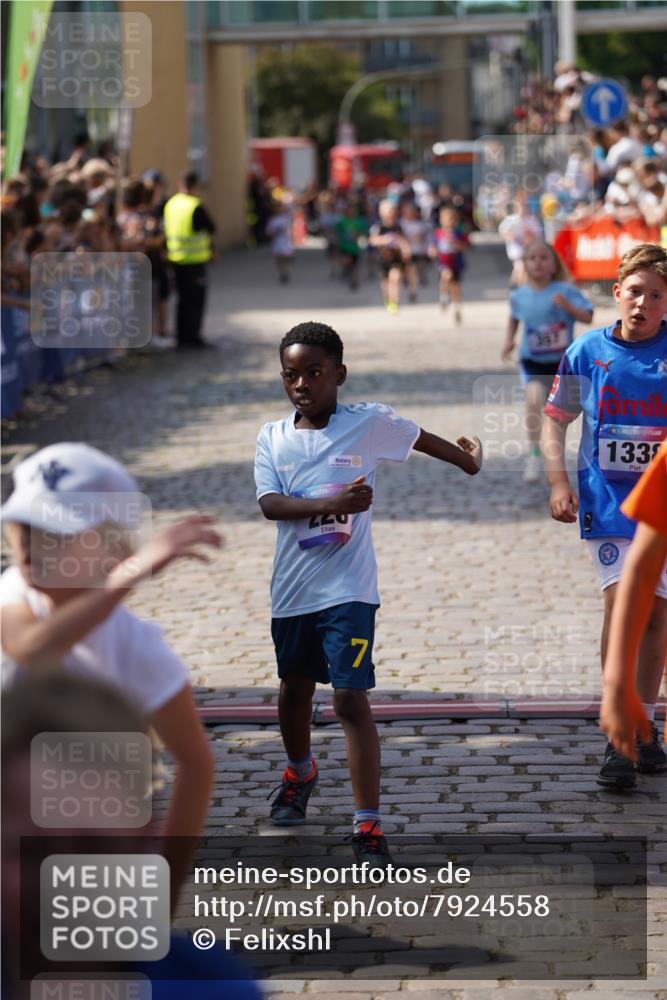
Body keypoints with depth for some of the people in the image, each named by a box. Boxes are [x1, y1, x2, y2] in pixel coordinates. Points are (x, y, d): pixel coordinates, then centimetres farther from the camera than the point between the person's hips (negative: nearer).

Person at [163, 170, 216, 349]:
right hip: (194, 260, -7)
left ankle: (181, 336, 19)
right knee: (196, 299, 3)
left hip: (175, 259, 7)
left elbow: (166, 229, 9)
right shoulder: (196, 207, -18)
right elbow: (211, 228, -11)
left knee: (184, 299, 17)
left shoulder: (170, 204, 3)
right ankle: (193, 336, 2)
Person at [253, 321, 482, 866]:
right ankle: (300, 773, 51)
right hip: (292, 589, 4)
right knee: (295, 688, 22)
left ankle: (369, 826, -12)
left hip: (347, 589, -4)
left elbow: (421, 438, 12)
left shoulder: (371, 422, -6)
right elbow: (269, 503, -13)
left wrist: (469, 459, 29)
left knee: (351, 697, -13)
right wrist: (329, 503, -30)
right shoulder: (272, 437, 0)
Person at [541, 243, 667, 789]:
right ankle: (618, 739, -11)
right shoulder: (587, 353, -1)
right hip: (609, 499, -1)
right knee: (620, 602, -13)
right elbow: (556, 418, 8)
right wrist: (559, 481, -4)